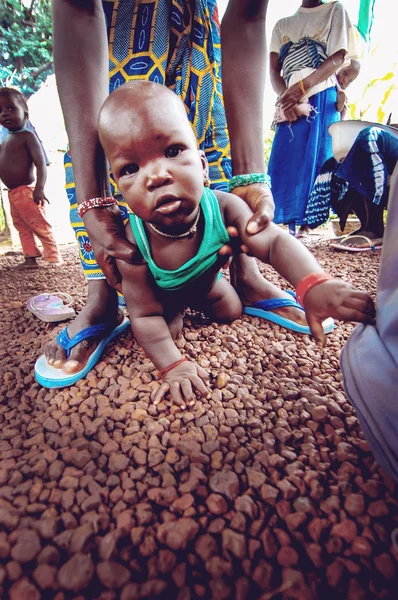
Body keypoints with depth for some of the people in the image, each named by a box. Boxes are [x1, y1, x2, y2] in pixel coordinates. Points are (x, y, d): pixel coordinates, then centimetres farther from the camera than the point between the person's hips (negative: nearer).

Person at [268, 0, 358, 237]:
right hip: (290, 103, 3)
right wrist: (286, 97, -12)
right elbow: (274, 70, 10)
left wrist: (301, 87, -15)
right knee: (283, 161, -10)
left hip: (322, 99, -3)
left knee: (316, 159, -12)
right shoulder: (282, 25, 23)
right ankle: (287, 223, -10)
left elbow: (338, 58, 1)